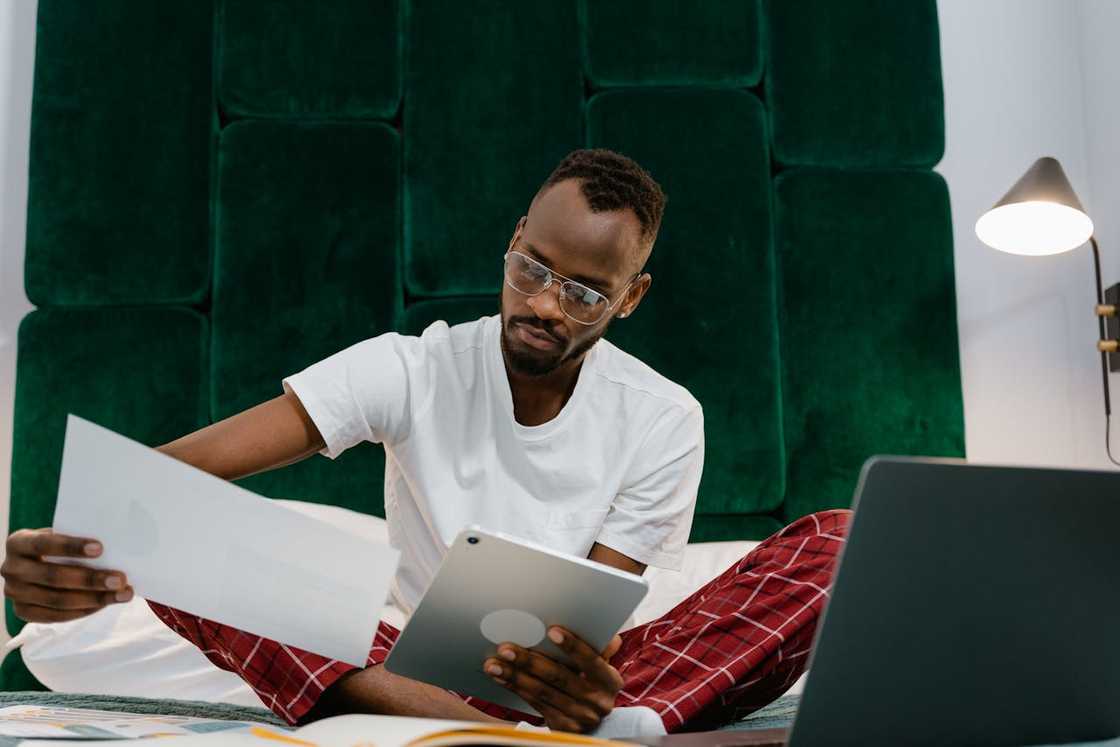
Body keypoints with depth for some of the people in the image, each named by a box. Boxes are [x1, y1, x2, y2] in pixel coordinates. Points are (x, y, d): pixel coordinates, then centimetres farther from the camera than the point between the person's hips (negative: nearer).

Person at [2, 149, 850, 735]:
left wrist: (583, 678, -38)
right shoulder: (412, 370, -5)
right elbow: (195, 461, -17)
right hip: (412, 674, 1)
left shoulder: (663, 420, -3)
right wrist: (87, 536, -39)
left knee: (832, 542, -20)